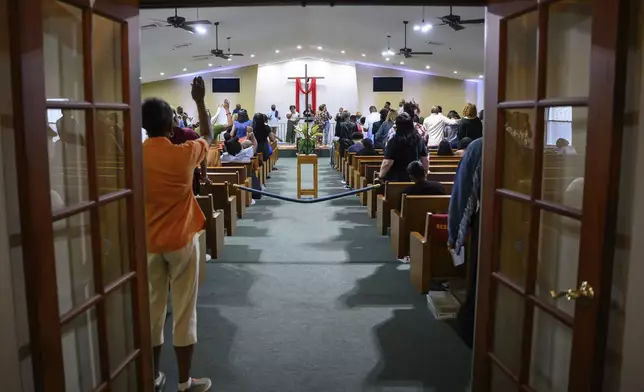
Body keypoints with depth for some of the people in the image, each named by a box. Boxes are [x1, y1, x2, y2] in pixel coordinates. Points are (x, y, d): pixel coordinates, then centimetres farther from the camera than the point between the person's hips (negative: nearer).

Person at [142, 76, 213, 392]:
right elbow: (209, 136, 8)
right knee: (184, 312, 5)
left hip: (149, 244, 3)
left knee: (152, 309, 14)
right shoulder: (184, 154, -13)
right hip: (181, 242, -3)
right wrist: (200, 100, 15)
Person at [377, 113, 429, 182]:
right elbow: (426, 160, 8)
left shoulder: (394, 141, -14)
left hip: (396, 178, -5)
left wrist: (381, 176, -5)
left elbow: (387, 163, -17)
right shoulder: (418, 139, 2)